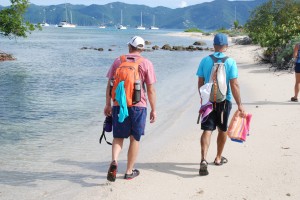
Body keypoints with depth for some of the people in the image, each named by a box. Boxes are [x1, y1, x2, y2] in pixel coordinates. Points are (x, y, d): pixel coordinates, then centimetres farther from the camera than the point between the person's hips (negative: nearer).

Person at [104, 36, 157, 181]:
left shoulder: (118, 61, 6)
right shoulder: (146, 63, 0)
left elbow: (109, 85, 7)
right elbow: (151, 89, -3)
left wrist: (108, 105, 15)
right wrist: (153, 109, 4)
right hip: (138, 105, -1)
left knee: (118, 137, 12)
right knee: (134, 139, 11)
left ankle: (114, 161, -14)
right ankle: (129, 171, 18)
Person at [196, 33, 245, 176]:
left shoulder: (205, 61, -1)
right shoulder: (230, 62, -8)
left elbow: (200, 83, 3)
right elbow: (234, 85, -12)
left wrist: (202, 97, 18)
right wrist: (239, 105, -8)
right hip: (224, 101, -1)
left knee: (207, 130, -3)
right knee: (222, 130, 17)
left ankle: (203, 159, -22)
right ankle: (218, 158, 32)